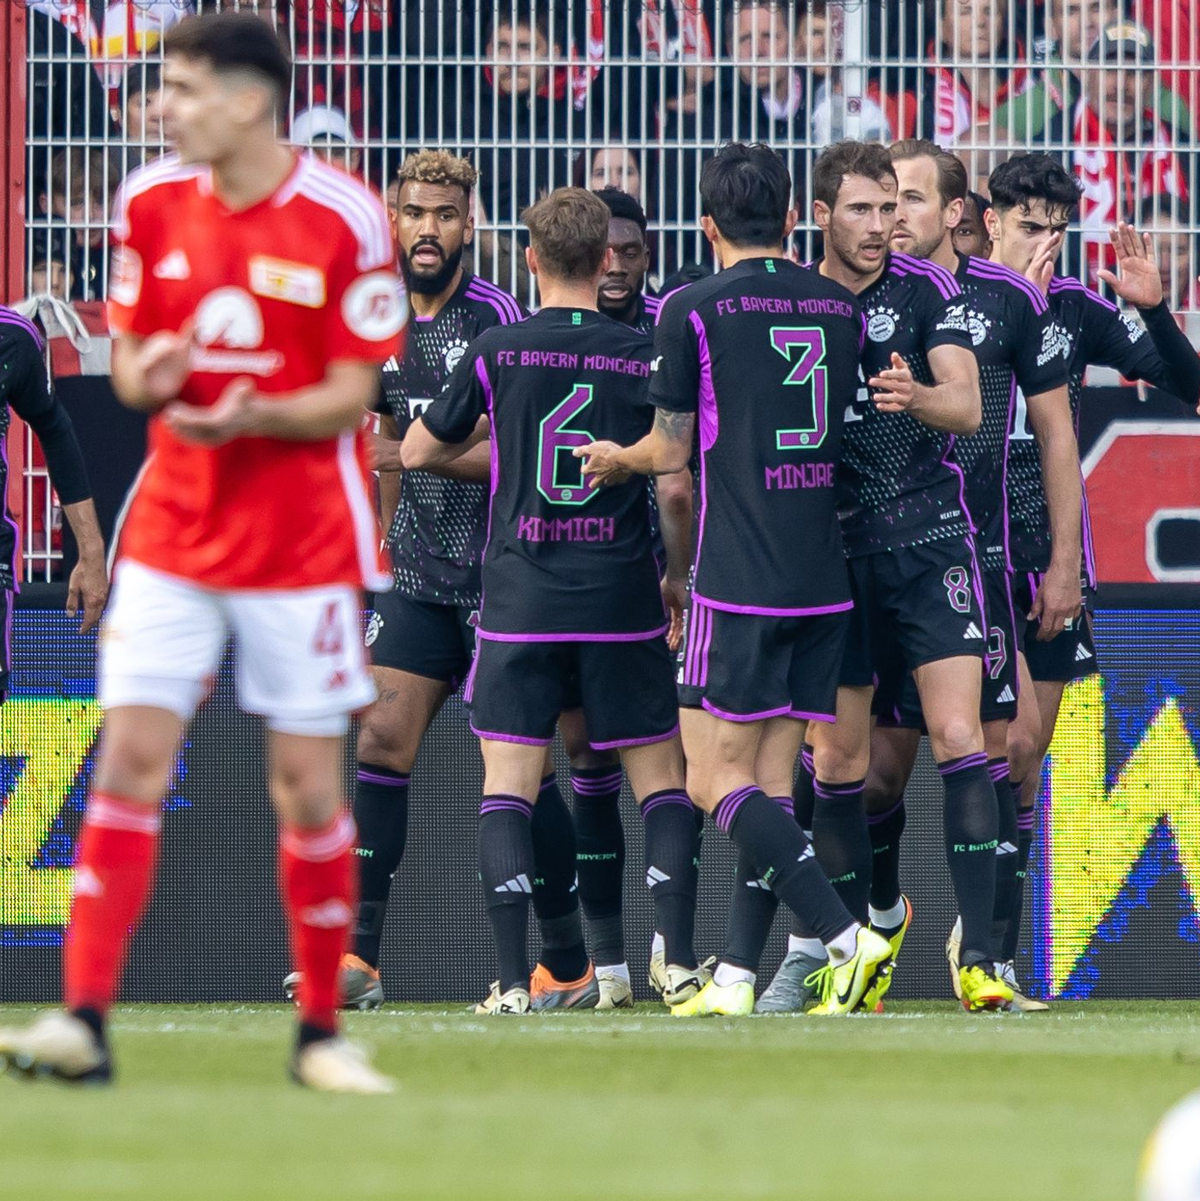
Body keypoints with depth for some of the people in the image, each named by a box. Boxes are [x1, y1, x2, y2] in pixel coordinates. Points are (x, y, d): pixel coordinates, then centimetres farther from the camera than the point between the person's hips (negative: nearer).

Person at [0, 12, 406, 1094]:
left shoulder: (344, 221, -10)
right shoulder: (154, 203, 3)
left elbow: (349, 397, -8)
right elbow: (129, 354, 10)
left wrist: (255, 416, -27)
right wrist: (147, 377, -14)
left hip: (302, 542, -3)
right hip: (172, 532, 3)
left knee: (308, 781, 1)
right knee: (130, 756, -7)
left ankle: (322, 1033, 15)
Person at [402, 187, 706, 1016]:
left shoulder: (497, 353, -2)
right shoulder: (646, 357, -1)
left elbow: (418, 451, 9)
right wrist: (680, 575, 17)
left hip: (520, 602, -1)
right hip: (623, 601, 1)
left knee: (508, 786, 2)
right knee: (661, 778, 10)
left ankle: (515, 980, -9)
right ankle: (681, 962, 1)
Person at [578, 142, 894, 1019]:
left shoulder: (694, 310, -5)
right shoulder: (841, 307, 10)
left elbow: (672, 450, 2)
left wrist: (616, 459, 24)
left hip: (739, 584, -6)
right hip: (825, 581, 6)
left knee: (717, 781, -3)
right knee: (771, 781, 8)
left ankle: (848, 938, -18)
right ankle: (737, 977, 5)